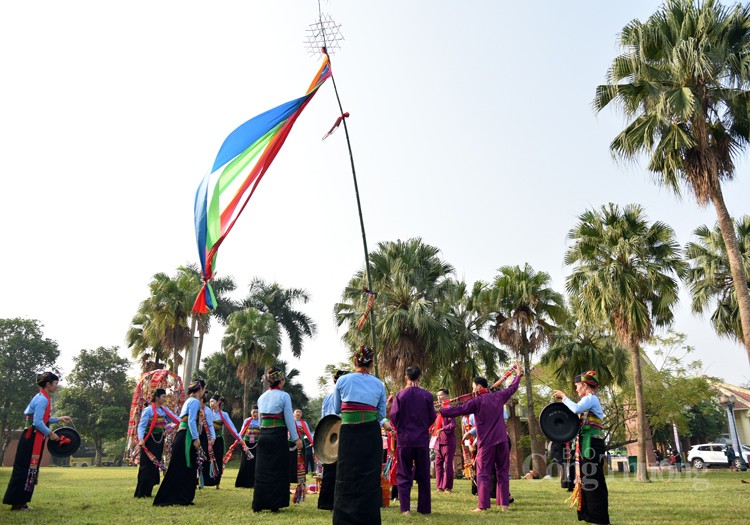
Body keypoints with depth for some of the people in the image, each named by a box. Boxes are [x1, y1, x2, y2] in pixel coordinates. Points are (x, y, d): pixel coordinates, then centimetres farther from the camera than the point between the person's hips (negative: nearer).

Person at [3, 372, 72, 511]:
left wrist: (59, 419, 19)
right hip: (32, 439, -10)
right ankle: (17, 502, 3)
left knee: (29, 470, 13)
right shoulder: (42, 399, -17)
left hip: (31, 438, 10)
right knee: (25, 470, -3)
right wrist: (50, 434, -11)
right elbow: (38, 422, -22)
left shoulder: (41, 398, 14)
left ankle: (19, 502, 19)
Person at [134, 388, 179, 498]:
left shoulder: (164, 410, 9)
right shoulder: (148, 410, -9)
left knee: (155, 466, 9)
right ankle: (140, 493, 3)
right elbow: (141, 425, -14)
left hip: (159, 441, 7)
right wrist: (141, 438, -29)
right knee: (146, 466, -6)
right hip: (149, 441, -6)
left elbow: (175, 419, 2)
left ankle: (147, 492, 19)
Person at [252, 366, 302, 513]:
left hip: (263, 435, 6)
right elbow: (289, 419, -8)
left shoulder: (261, 397, 11)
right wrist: (296, 438, -3)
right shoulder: (284, 396, -7)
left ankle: (259, 504, 13)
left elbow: (260, 418, 15)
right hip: (278, 435, -5)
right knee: (278, 470, 3)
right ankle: (274, 504, 6)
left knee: (262, 470, 9)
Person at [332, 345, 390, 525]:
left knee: (346, 479, 8)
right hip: (371, 433, 1)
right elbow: (381, 414, 8)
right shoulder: (379, 384, 5)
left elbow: (337, 409, 13)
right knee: (370, 479, 8)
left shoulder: (342, 381, 2)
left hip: (348, 432, -1)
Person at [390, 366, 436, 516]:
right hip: (422, 440, 1)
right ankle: (424, 508, 17)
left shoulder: (400, 395, -7)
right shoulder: (427, 395, -5)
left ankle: (405, 508, 1)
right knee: (423, 475, 12)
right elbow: (432, 417, 0)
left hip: (405, 440, -1)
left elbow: (393, 417, -6)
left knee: (404, 475, 8)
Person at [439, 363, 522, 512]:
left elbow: (458, 410, -10)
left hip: (486, 443, -4)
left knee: (483, 474, 1)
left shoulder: (476, 401, -7)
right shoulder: (499, 396, 7)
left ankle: (483, 506, -4)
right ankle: (504, 504, 10)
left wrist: (439, 410, -3)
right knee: (502, 472, 11)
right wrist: (518, 375, 40)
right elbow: (512, 388, 23)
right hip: (502, 440, 4)